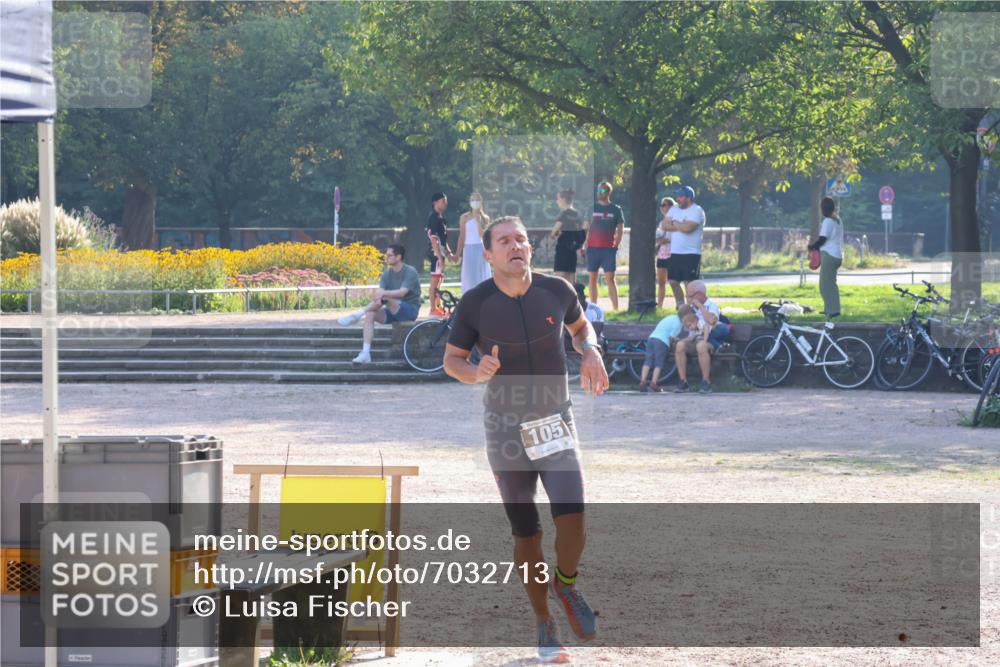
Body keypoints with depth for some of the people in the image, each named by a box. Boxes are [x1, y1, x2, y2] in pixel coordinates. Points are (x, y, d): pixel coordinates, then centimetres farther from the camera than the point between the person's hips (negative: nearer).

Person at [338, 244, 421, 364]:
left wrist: (383, 293, -42)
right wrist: (376, 297, -32)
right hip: (393, 311, 6)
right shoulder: (387, 273, 7)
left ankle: (356, 315, -24)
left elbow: (402, 292, -26)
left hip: (410, 310, -6)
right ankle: (365, 353, -27)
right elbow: (379, 291, -7)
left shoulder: (410, 272, -12)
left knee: (385, 298, -32)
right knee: (370, 314, -21)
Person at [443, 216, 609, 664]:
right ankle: (544, 625, 20)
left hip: (556, 424, 1)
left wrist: (591, 352, -5)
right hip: (506, 430, -1)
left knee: (572, 518, -17)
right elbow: (451, 359, 1)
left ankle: (566, 585, 14)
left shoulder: (556, 291, -5)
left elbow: (580, 326, 16)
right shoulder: (475, 303, -10)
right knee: (526, 534, 3)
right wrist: (477, 373, -20)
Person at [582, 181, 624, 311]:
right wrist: (584, 244, 3)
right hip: (593, 247, 3)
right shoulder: (592, 208, 8)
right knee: (592, 278, 4)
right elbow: (586, 228, 11)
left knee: (610, 278, -9)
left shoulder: (616, 210, 4)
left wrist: (616, 244, -5)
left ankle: (615, 307, -12)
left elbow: (620, 229, 6)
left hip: (609, 248, -3)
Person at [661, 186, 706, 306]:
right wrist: (681, 226, -10)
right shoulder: (674, 209, 12)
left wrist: (675, 223, -5)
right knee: (673, 282, 8)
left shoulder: (697, 211, -10)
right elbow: (665, 225, 3)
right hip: (675, 253, 7)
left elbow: (687, 228, -24)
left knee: (690, 284, -9)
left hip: (691, 254, -7)